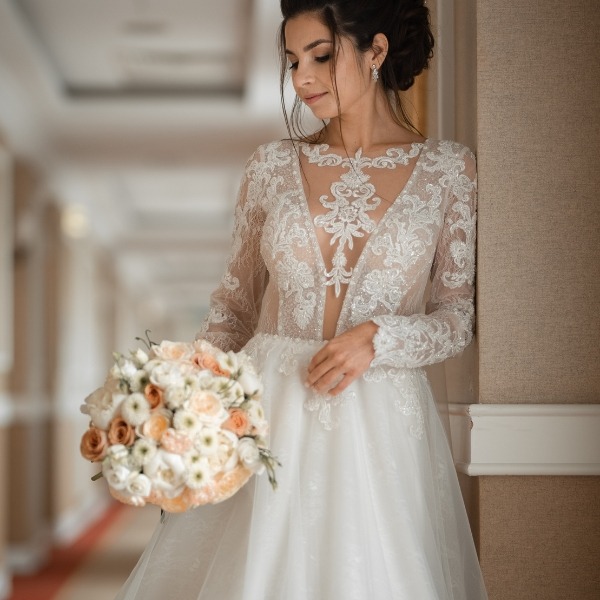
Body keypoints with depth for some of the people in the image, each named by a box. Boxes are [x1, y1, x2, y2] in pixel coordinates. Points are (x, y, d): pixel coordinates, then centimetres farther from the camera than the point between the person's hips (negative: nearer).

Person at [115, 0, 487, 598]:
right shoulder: (271, 166, 6)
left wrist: (378, 337, -14)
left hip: (382, 425, -1)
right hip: (268, 414, 1)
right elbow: (235, 301, 11)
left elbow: (459, 315, 4)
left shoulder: (447, 169, 2)